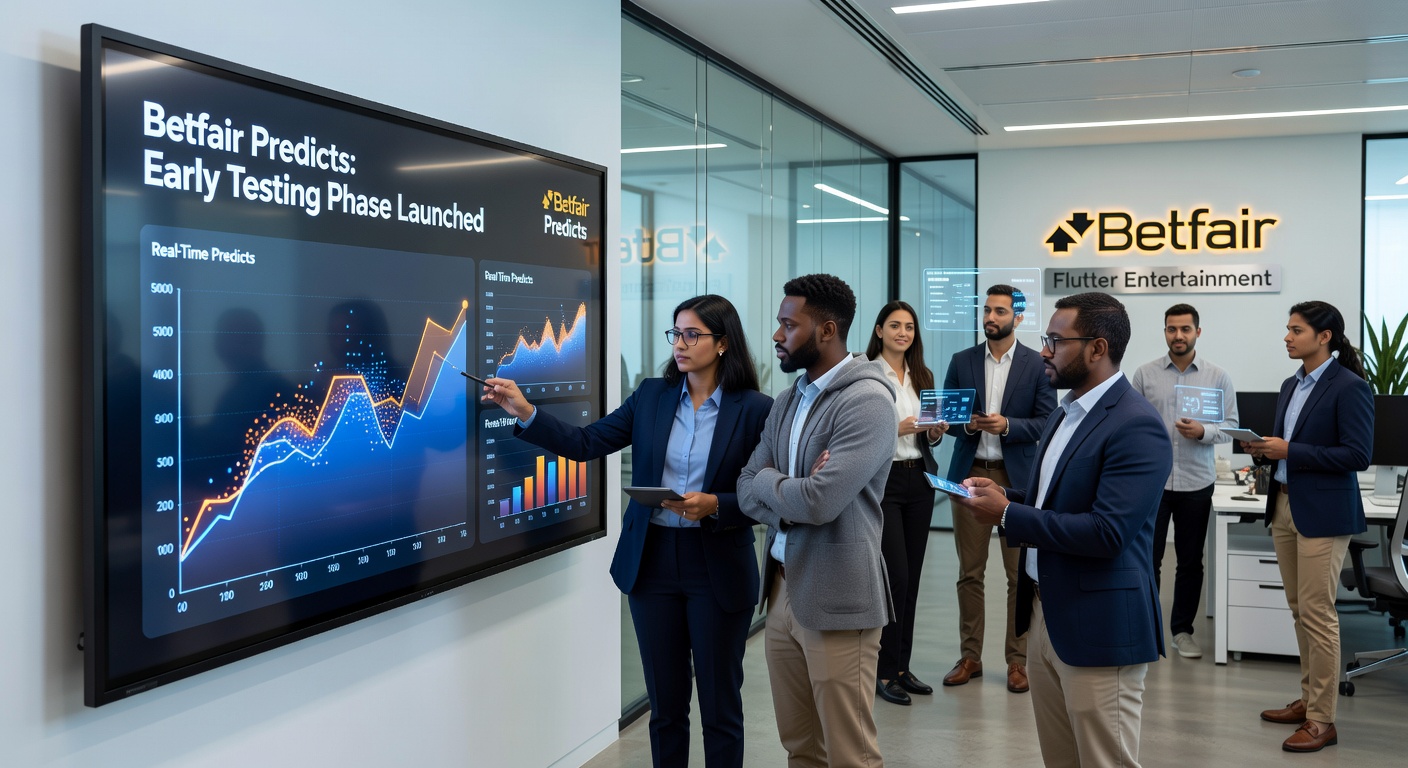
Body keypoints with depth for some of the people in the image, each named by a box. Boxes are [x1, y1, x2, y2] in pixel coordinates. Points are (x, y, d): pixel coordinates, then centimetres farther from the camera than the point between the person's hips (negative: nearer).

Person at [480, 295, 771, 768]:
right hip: (652, 563, 3)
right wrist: (525, 412, -11)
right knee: (665, 703, 14)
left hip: (718, 570, -3)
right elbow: (583, 444, 0)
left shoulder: (755, 409, -8)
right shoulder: (651, 396, 3)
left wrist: (714, 505, -24)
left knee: (720, 706, 9)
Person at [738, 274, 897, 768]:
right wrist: (793, 494, -14)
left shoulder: (867, 401, -16)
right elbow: (747, 492, 6)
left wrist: (768, 480, -6)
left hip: (836, 599, -8)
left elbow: (819, 501, -25)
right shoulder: (786, 403, 11)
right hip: (782, 588, 8)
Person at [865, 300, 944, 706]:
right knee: (895, 576, -7)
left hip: (919, 481, 6)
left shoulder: (923, 376, 12)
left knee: (911, 577, 9)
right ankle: (884, 671, 5)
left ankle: (902, 667, 19)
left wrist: (935, 431, -4)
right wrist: (896, 429, -21)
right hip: (881, 482, -6)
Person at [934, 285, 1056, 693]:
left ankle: (1018, 660, 13)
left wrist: (1007, 425, -18)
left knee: (1020, 574, 2)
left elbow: (1047, 422, -3)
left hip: (1016, 477, -2)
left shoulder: (1037, 364, 1)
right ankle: (970, 656, 16)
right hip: (970, 474, 2)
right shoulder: (962, 362, 8)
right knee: (970, 572, 7)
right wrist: (965, 424, -11)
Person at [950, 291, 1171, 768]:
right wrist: (1007, 496, 3)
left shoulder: (1136, 426, -18)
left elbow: (1106, 532, -26)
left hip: (1098, 626, -9)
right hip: (1044, 613, 9)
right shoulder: (1065, 413, 12)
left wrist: (1007, 515, -19)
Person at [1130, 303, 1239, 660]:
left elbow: (1230, 426, 2)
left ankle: (1182, 630, 23)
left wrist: (1203, 431, -18)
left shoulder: (1218, 377, 2)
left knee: (1190, 562, 10)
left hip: (1196, 483, 1)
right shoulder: (1145, 374, 1)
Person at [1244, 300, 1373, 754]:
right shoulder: (1291, 386, 13)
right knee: (1300, 610, 13)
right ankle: (1309, 700, 24)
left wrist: (1289, 452, -19)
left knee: (1317, 613, -4)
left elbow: (1357, 456, -16)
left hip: (1323, 513, -8)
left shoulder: (1349, 387, -11)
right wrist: (1264, 451, 0)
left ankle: (1322, 720, 3)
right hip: (1285, 507, 8)